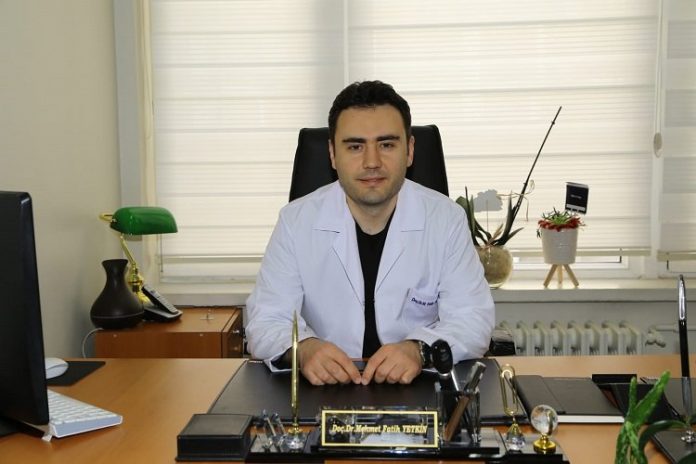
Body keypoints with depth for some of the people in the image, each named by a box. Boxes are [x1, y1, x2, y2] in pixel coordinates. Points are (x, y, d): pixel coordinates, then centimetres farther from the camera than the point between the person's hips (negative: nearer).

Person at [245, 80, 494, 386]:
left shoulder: (447, 219, -3)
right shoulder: (296, 220, -3)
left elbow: (473, 318, -5)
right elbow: (265, 320, -4)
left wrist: (420, 350, -25)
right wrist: (302, 349, -26)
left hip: (422, 390, 0)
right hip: (323, 391, 0)